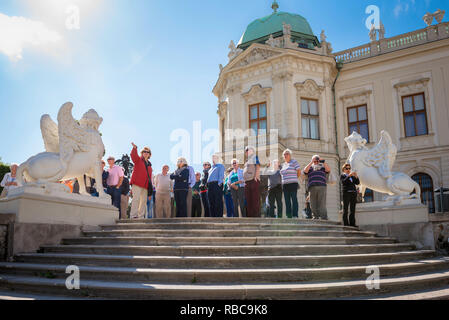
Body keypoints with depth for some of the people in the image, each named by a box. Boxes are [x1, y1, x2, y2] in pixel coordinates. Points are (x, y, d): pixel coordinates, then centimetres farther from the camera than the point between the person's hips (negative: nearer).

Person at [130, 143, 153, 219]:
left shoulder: (149, 164, 23)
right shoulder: (138, 160, 10)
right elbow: (133, 156, -13)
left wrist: (151, 189, 16)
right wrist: (134, 148, -34)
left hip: (145, 185, 6)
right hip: (137, 183, -6)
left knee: (144, 201, 4)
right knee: (136, 198, -15)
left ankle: (141, 217, 8)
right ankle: (133, 216, -17)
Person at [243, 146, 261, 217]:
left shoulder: (255, 157, 3)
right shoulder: (248, 160, 26)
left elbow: (258, 167, -8)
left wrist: (256, 176, -19)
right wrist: (244, 179, 18)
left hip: (254, 180, -9)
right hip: (247, 181, 9)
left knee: (255, 198, -10)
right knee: (248, 199, 6)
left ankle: (256, 215, -11)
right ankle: (249, 215, 9)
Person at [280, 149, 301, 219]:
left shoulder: (294, 162, 0)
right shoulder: (283, 164, 19)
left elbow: (299, 172, -2)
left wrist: (293, 179, 8)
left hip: (293, 184, -6)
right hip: (285, 184, 6)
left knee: (294, 199, -9)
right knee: (287, 200, 3)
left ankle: (295, 215, -11)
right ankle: (288, 216, 5)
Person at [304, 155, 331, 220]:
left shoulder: (322, 167, 23)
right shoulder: (310, 167, 25)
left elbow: (328, 170, 2)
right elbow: (305, 171, 3)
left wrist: (323, 161, 3)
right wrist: (311, 162, 3)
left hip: (322, 186, -2)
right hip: (312, 187, 2)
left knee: (322, 203, -11)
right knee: (313, 204, -3)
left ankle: (324, 218, -14)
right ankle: (315, 217, 2)